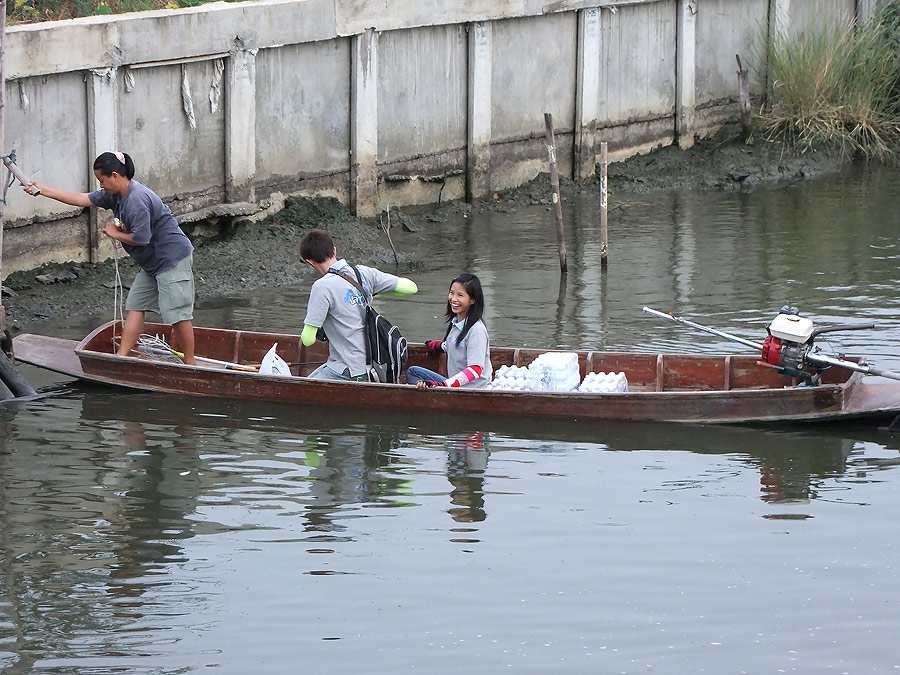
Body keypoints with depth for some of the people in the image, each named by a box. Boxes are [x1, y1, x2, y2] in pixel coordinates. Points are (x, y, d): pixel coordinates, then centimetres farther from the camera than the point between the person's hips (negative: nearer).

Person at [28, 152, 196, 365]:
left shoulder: (137, 199, -25)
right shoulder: (115, 195, 6)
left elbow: (141, 239, -25)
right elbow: (83, 199, 11)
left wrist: (115, 234, -7)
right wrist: (44, 191, 11)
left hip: (173, 259, -11)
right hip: (152, 263, 11)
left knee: (177, 314, -9)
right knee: (135, 306, 9)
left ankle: (190, 363, -3)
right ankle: (122, 356, 10)